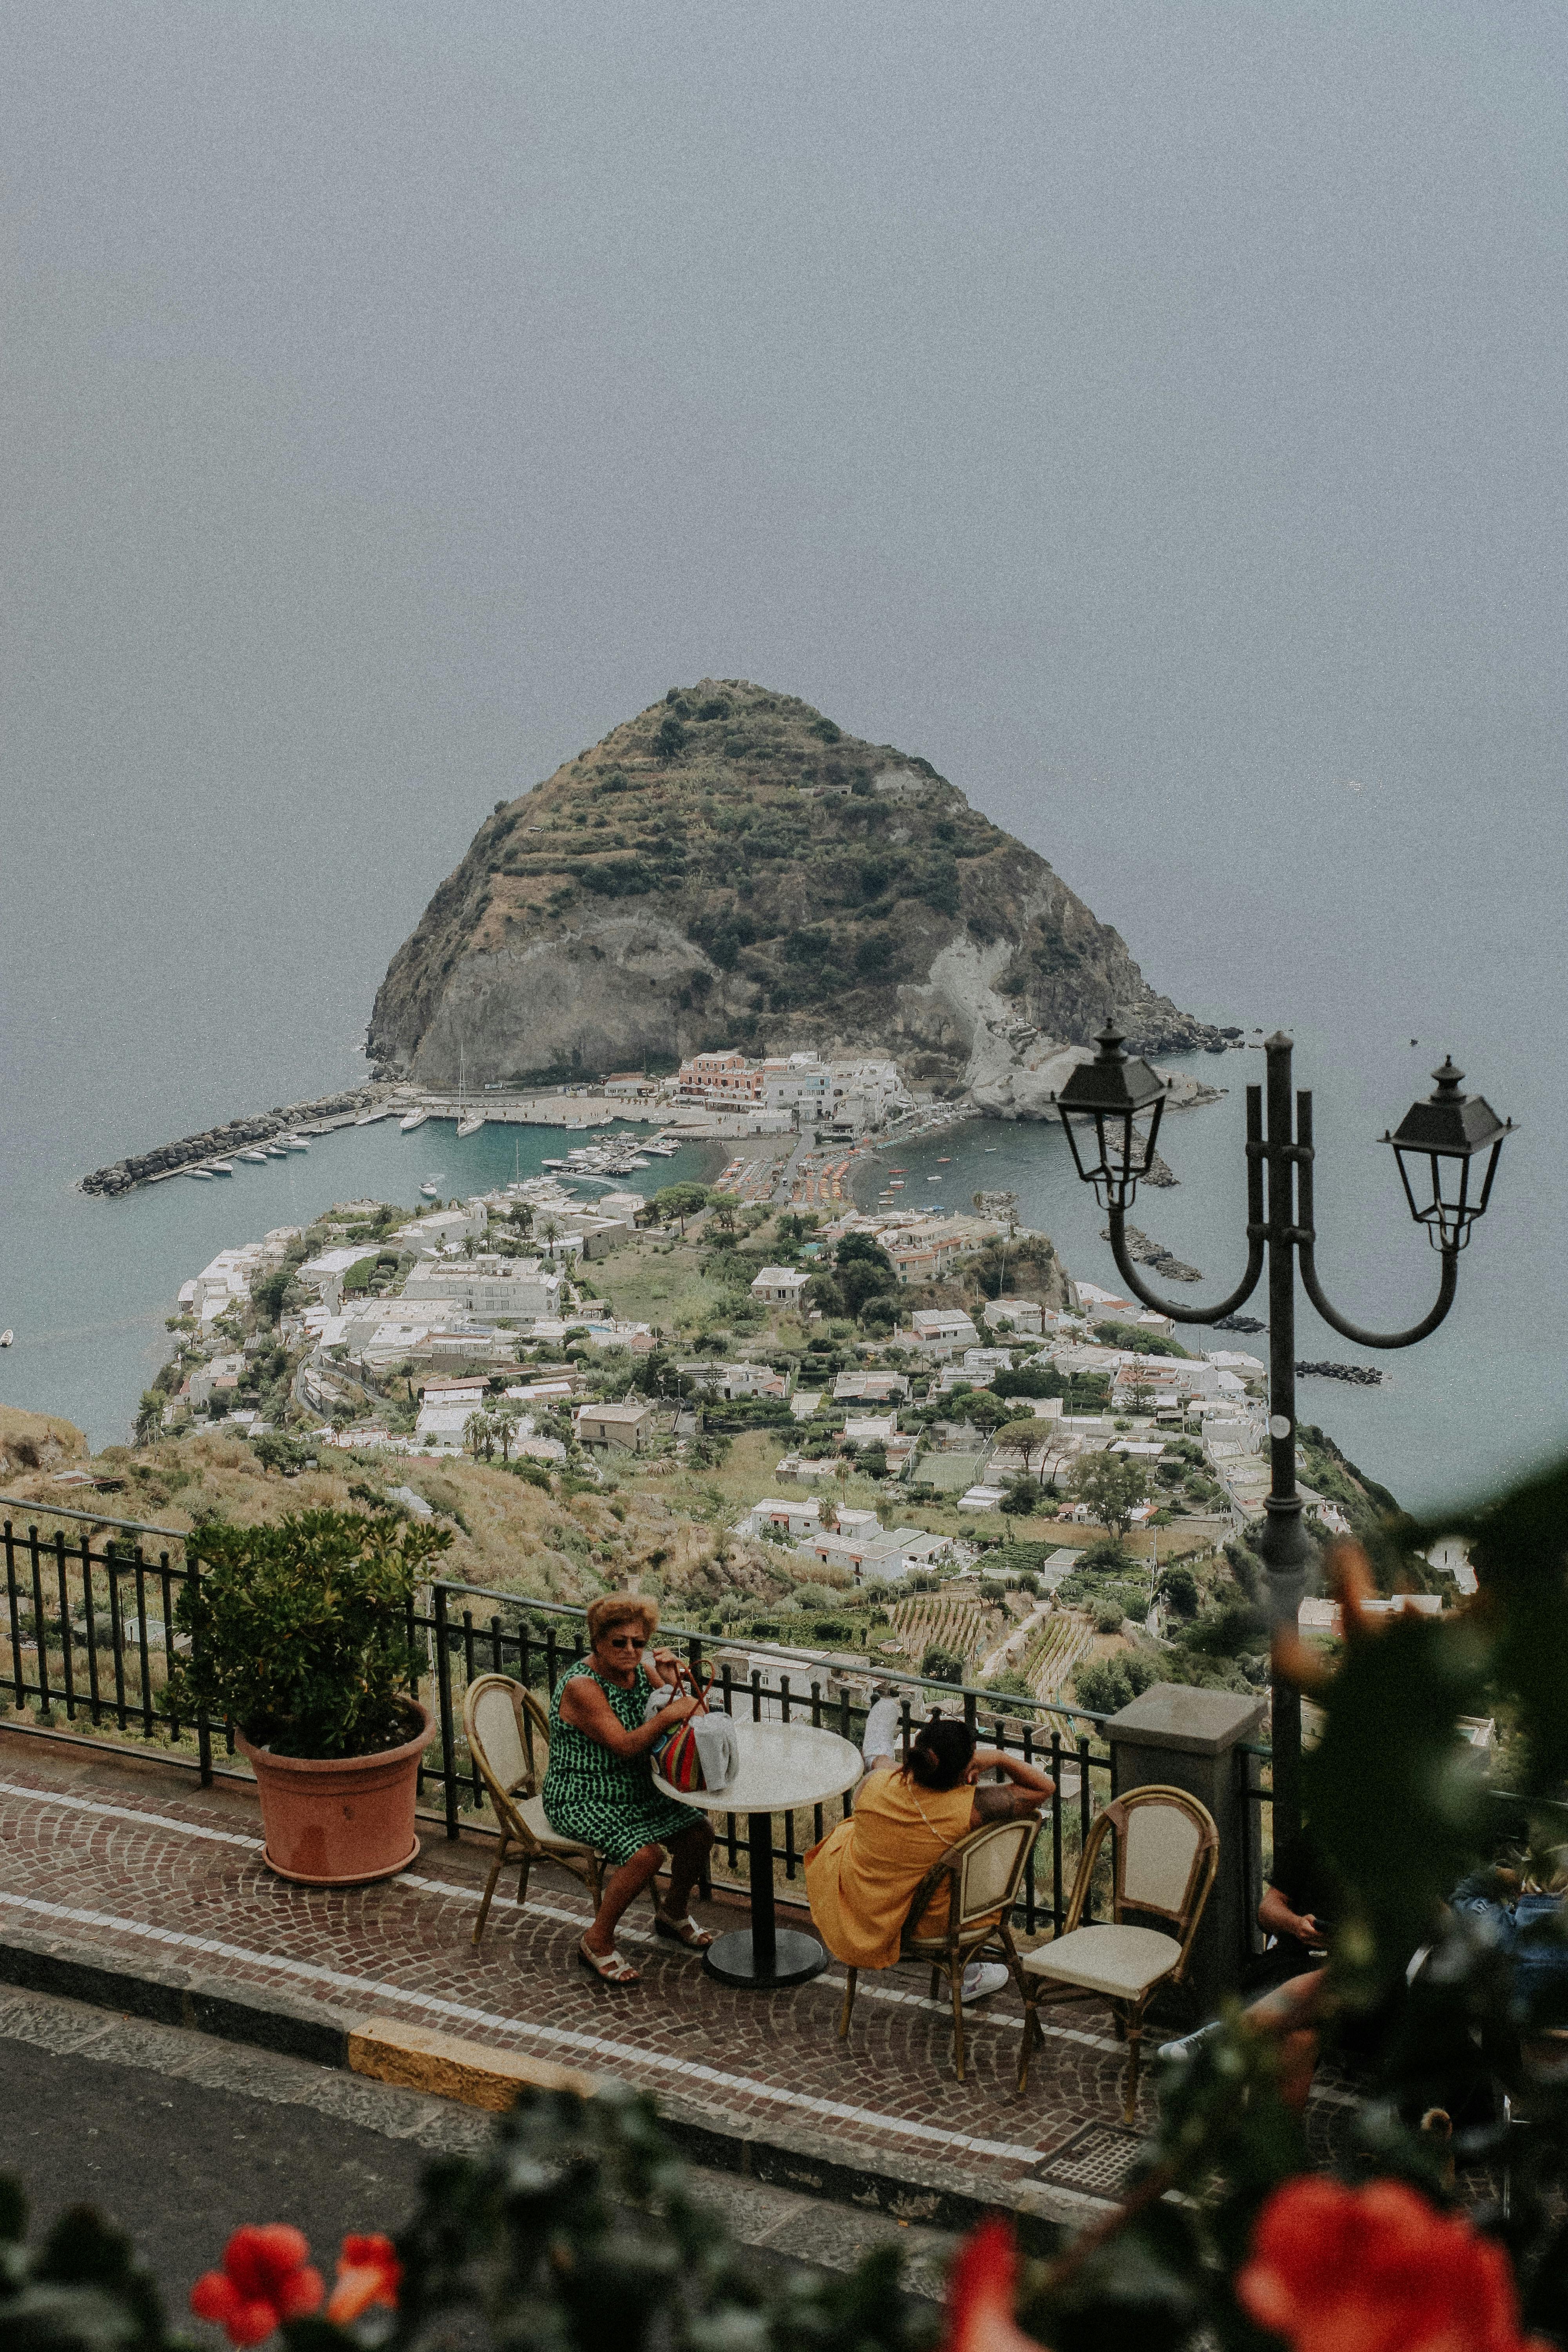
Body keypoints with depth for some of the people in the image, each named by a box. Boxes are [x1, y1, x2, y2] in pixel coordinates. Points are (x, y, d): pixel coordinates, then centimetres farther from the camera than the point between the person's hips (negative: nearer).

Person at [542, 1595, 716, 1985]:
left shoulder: (643, 1671, 1)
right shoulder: (582, 1685, -21)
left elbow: (682, 1729, 4)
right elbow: (624, 1746, -26)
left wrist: (674, 1685, -12)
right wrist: (669, 1716, -38)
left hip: (638, 1792, 8)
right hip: (583, 1802, -8)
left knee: (699, 1831, -7)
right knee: (646, 1853, -27)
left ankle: (674, 1912, 20)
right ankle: (597, 1942, -9)